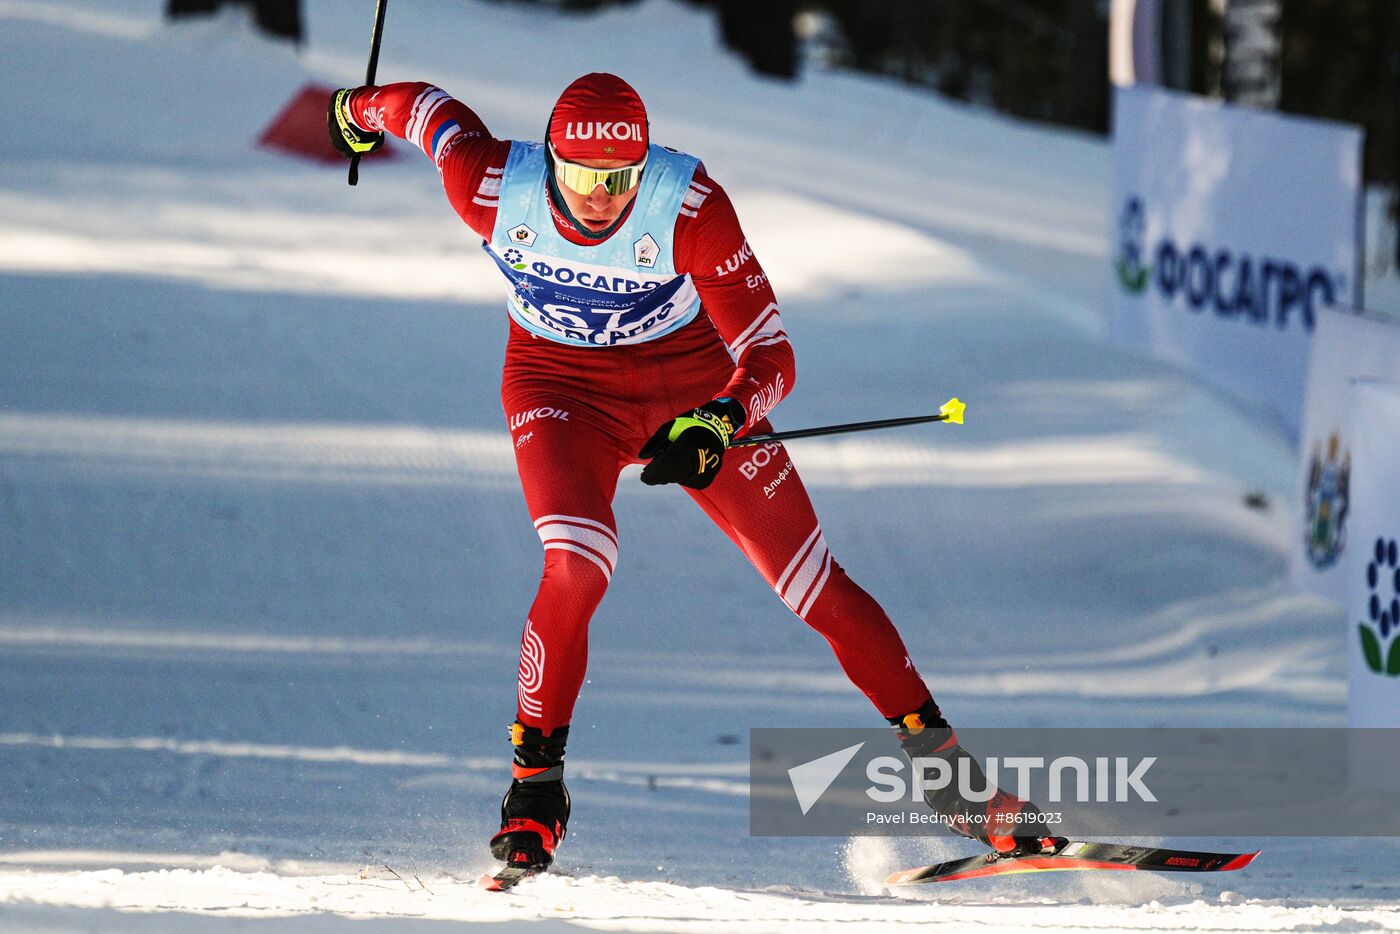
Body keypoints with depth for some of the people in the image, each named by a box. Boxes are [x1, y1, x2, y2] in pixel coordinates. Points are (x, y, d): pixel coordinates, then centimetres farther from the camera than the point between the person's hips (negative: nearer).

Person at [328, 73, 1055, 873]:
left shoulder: (688, 203, -29)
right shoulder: (494, 188, -25)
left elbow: (771, 356, -26)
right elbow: (433, 109, -2)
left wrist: (714, 425, -45)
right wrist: (363, 109, 20)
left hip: (696, 388, 0)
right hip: (564, 388, 0)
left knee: (819, 590, -1)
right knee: (576, 569, -27)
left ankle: (939, 761, 13)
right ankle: (536, 784, -10)